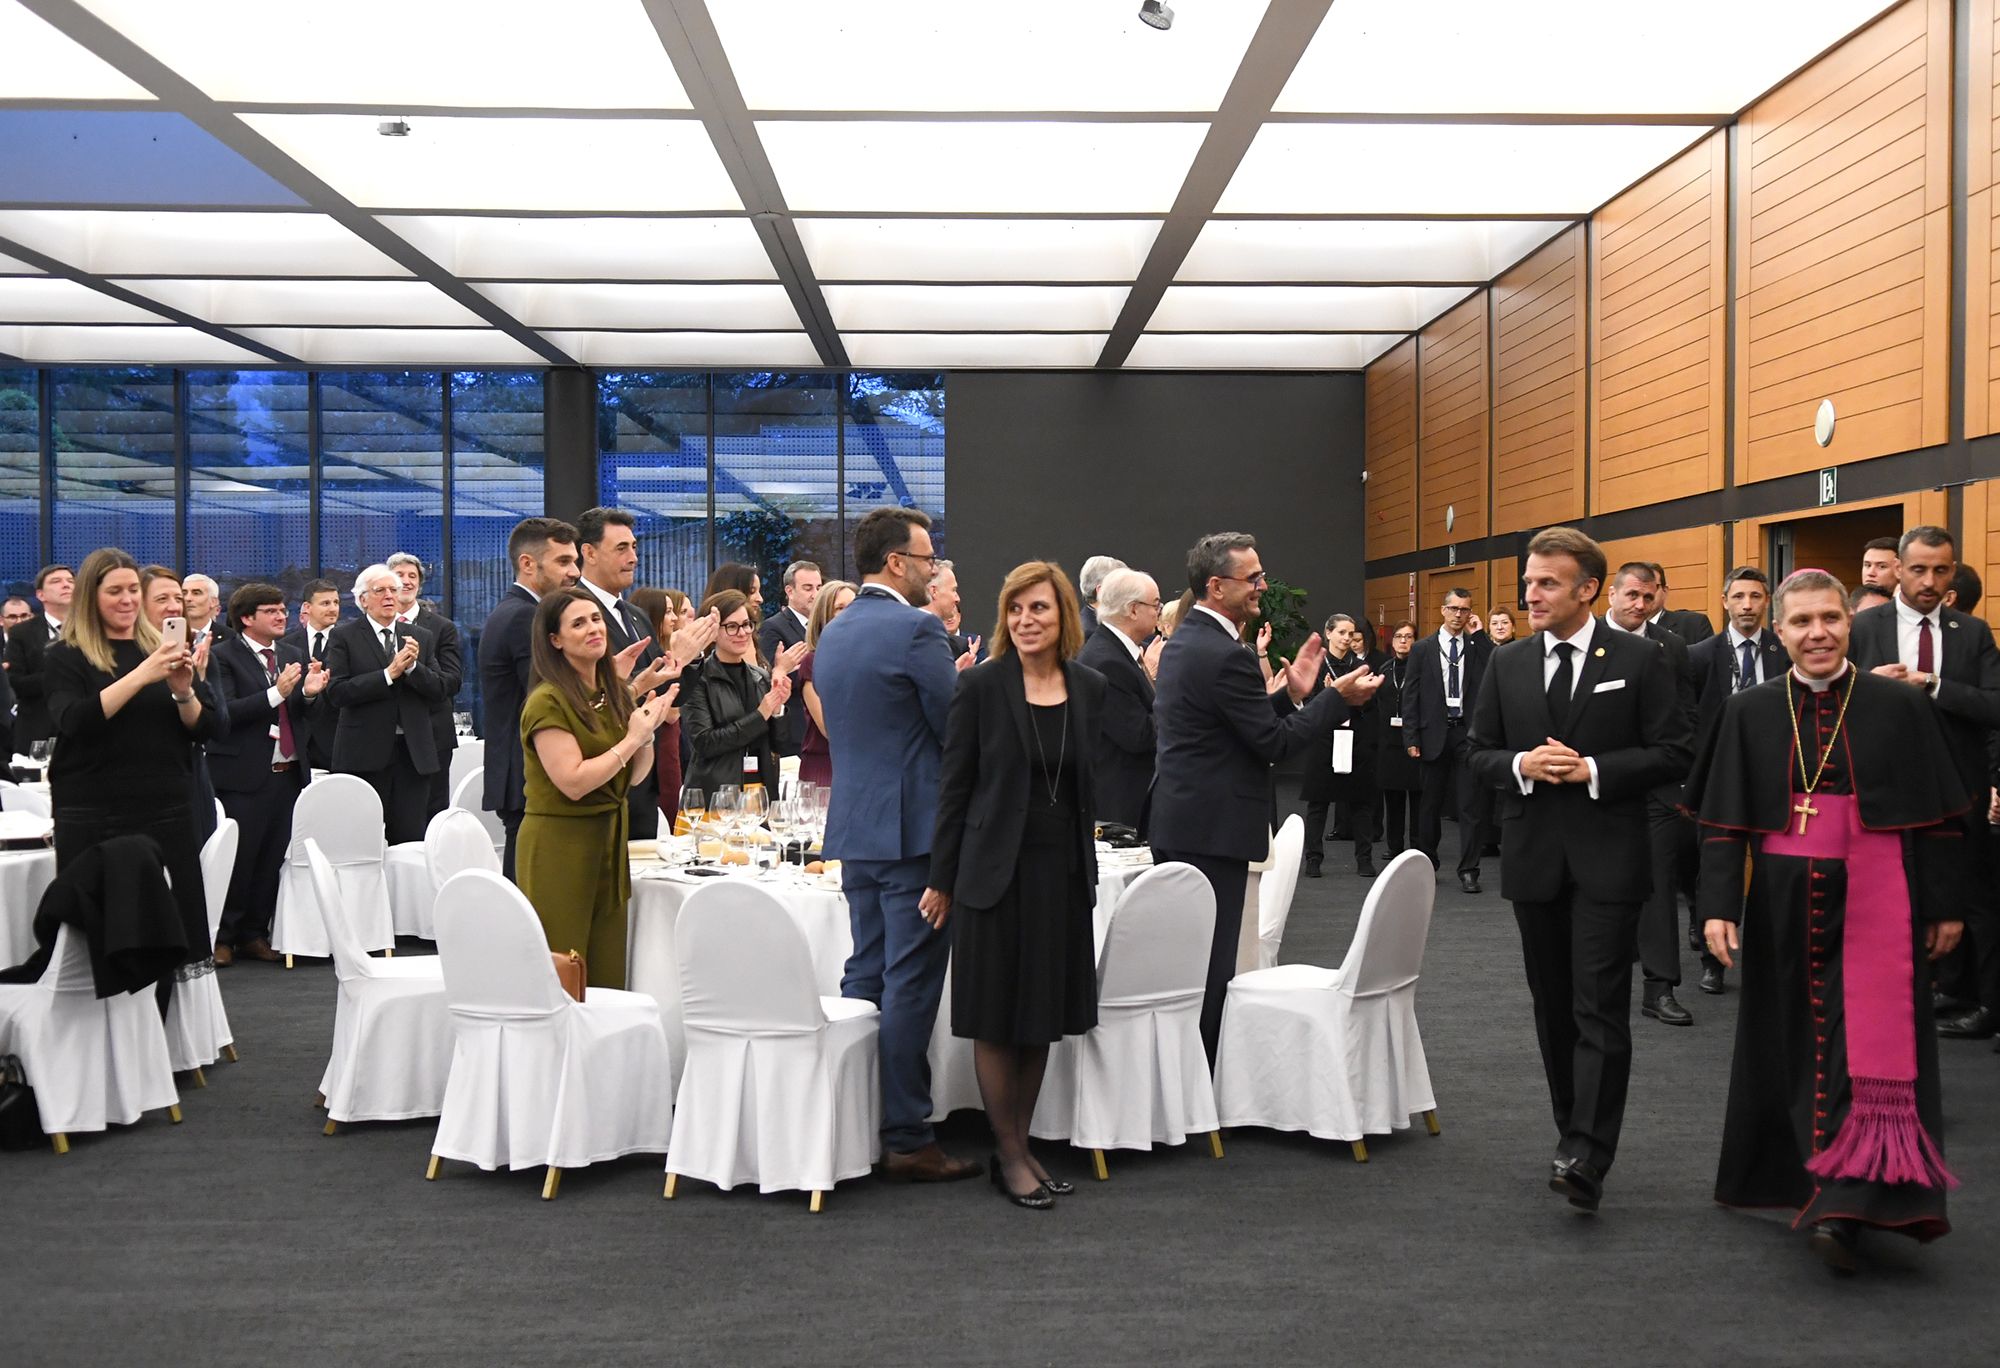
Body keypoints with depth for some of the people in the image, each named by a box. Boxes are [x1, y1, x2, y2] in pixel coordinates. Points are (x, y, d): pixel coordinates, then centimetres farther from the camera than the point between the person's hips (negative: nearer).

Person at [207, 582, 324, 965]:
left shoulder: (293, 655, 14)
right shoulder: (223, 656, -4)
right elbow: (224, 713, -15)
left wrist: (309, 692, -8)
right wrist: (276, 693, -22)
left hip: (289, 772, 6)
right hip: (244, 775, -5)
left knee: (272, 860, 7)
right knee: (239, 858, -1)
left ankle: (254, 934, 17)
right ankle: (222, 937, 12)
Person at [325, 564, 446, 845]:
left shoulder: (421, 638, 14)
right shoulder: (344, 636, 2)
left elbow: (438, 690, 7)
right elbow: (337, 692, -10)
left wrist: (413, 666, -11)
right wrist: (389, 673, -15)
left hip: (413, 752, 3)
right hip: (365, 754, -3)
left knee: (411, 840, 2)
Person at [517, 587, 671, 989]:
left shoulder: (616, 692, 9)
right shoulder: (548, 702, -14)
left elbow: (635, 775, 11)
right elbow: (573, 782, -20)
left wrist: (648, 730, -6)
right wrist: (631, 738, -16)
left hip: (610, 839, 7)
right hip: (559, 845, -7)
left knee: (608, 975, 10)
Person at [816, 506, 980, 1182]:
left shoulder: (832, 633, 12)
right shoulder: (917, 629, -15)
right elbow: (958, 730, -14)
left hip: (855, 826, 9)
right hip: (913, 828, -8)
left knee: (865, 974, 16)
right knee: (910, 986, -3)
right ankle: (907, 1140, 3)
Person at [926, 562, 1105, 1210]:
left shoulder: (1090, 688, 4)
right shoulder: (981, 685, -6)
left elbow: (1096, 783, 12)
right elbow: (954, 786, -5)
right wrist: (942, 880, -5)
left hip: (1064, 870, 4)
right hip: (999, 868, -4)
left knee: (1044, 1015, 11)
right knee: (997, 1016, 3)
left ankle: (1021, 1144, 24)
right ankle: (1010, 1155, 16)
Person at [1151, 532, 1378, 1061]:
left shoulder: (1182, 641, 12)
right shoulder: (1226, 655, -19)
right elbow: (1273, 743, -16)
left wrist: (1291, 694, 10)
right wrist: (1339, 698, -7)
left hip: (1174, 824, 10)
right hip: (1212, 832, -10)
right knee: (1210, 966, -3)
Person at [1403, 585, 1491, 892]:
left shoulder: (1479, 647, 6)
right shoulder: (1422, 649, 5)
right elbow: (1410, 696, 3)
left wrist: (1478, 635, -9)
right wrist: (1411, 738, -4)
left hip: (1468, 732, 0)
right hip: (1434, 733, 0)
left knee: (1471, 805, -3)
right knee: (1430, 803, 11)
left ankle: (1468, 870, 2)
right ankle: (1427, 863, 25)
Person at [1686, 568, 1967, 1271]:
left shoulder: (1901, 705, -1)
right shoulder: (1750, 712, 2)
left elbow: (1936, 816, 3)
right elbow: (1724, 819, 1)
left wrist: (1945, 905, 2)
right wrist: (1719, 904, -6)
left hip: (1873, 903, -2)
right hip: (1782, 902, 2)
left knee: (1867, 1049, -8)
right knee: (1789, 1044, 11)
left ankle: (1844, 1206, -8)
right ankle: (1794, 1178, 27)